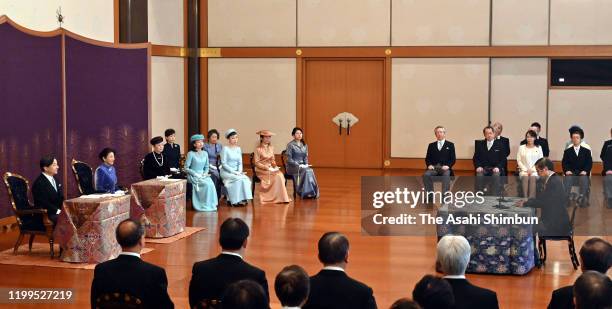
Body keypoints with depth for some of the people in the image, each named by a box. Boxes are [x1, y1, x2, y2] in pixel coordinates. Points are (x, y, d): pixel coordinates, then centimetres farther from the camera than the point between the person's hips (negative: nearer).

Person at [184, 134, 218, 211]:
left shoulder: (205, 153, 11)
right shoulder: (190, 154, -5)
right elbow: (186, 168, -6)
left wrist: (205, 173, -4)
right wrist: (196, 174, -16)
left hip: (203, 175, 5)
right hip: (193, 176, -5)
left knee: (211, 183, -27)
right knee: (207, 184, -29)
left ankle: (211, 205, -23)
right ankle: (205, 205, -20)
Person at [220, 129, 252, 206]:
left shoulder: (238, 149, 12)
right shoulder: (225, 149, -6)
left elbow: (240, 163, 12)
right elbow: (224, 164, -11)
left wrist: (239, 171, -8)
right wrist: (233, 171, -18)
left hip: (236, 172, 5)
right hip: (226, 172, -5)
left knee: (245, 179, -24)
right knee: (238, 179, -31)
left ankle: (243, 199, -24)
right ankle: (236, 200, -26)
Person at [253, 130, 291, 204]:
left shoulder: (271, 148, 13)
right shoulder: (258, 149, -6)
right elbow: (256, 163, -9)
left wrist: (273, 163, -6)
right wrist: (265, 167, -21)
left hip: (271, 168, 5)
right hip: (261, 169, -5)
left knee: (280, 175, -25)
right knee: (276, 176, -29)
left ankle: (281, 197, -23)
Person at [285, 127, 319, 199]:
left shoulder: (304, 145, 13)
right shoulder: (290, 145, -5)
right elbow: (289, 159, -9)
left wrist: (306, 164, -5)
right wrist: (298, 165, -19)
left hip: (302, 165, 5)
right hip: (292, 167, -5)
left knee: (310, 170, -27)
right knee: (306, 171, -32)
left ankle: (313, 192, -28)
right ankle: (306, 192, -29)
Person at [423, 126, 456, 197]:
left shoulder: (450, 145, 16)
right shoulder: (431, 145, 22)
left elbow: (453, 159, 8)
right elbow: (427, 158, 16)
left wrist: (448, 165, -12)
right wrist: (429, 165, -6)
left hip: (445, 168, -2)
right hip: (433, 167, 2)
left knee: (446, 175, -38)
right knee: (426, 175, -32)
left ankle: (445, 195, -40)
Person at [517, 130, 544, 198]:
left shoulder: (538, 148, 13)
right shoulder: (521, 147, 13)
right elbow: (519, 160, 7)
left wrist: (532, 169, -6)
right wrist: (525, 169, -6)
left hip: (535, 170, 0)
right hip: (524, 170, 0)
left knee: (533, 177, -33)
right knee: (525, 177, -33)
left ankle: (532, 198, -38)